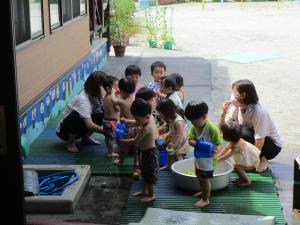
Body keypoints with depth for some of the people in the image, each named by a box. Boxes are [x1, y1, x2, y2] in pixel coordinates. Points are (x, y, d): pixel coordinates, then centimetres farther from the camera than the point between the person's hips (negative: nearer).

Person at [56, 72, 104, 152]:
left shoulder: (92, 95, -8)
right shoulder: (83, 100, -32)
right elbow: (89, 125, -40)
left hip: (78, 128, 7)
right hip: (63, 130, -7)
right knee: (77, 115, -38)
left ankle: (85, 138, 7)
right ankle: (70, 143, -15)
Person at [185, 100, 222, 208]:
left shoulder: (212, 129, -29)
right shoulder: (194, 126, -11)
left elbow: (219, 144, -26)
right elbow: (190, 140, -15)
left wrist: (217, 150, -49)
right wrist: (197, 144, -36)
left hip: (208, 159, -7)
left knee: (205, 179, 8)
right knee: (199, 176, 27)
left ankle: (205, 199, 28)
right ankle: (204, 191, 51)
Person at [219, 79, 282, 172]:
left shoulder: (258, 112, -30)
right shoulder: (238, 108, -10)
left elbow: (259, 141, -31)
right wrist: (223, 112, -22)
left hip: (272, 147, -7)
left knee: (244, 131, -32)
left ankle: (262, 160, -10)